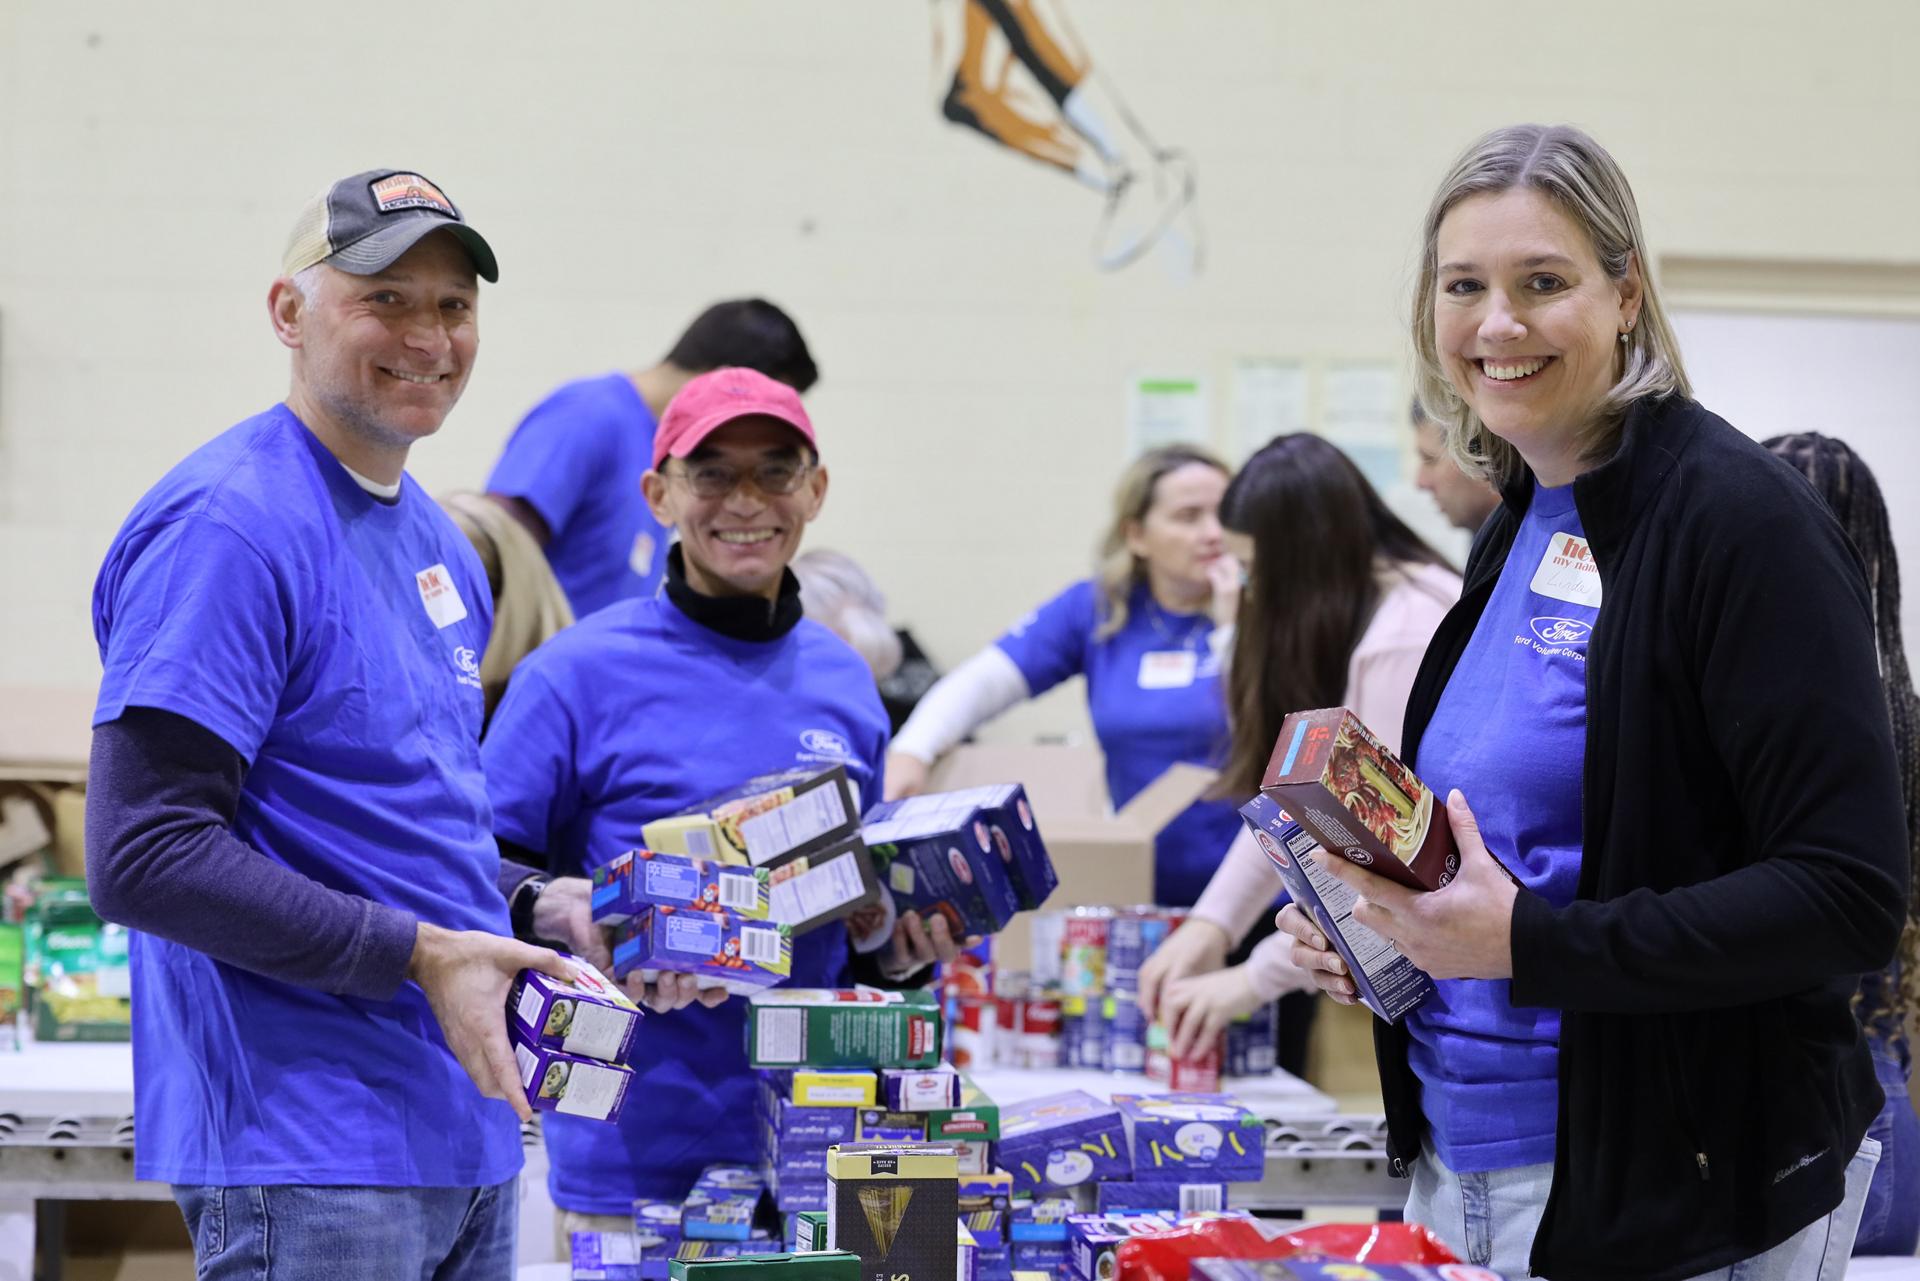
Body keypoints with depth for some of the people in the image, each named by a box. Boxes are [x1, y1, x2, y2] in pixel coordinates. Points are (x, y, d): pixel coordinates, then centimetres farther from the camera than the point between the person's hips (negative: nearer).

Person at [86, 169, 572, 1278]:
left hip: (466, 1140, 9)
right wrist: (418, 956, -19)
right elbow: (143, 858, -20)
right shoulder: (228, 528, -13)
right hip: (311, 1156, -9)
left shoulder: (440, 545, 16)